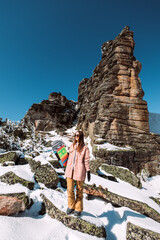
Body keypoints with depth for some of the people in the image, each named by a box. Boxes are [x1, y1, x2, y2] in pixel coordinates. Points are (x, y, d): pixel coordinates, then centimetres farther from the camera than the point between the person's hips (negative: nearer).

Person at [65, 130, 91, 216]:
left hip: (79, 171, -4)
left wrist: (88, 171, -6)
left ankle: (78, 209, 27)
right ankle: (71, 206, 30)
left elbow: (86, 160, -4)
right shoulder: (72, 146, 11)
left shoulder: (85, 148, -3)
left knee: (79, 191, 10)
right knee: (70, 189, 6)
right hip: (70, 170, 4)